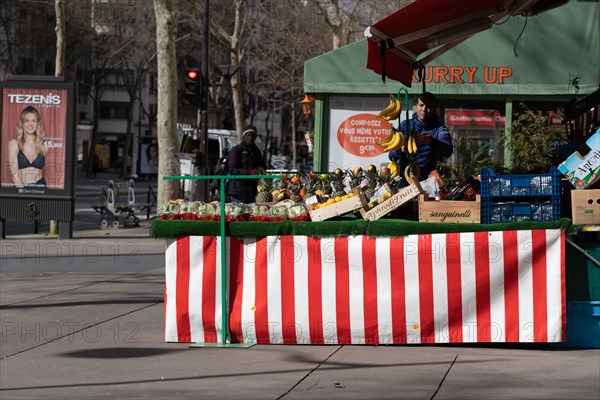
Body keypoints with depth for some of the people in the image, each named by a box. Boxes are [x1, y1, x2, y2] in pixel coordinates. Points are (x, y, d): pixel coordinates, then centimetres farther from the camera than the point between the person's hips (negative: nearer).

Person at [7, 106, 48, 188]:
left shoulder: (44, 146, 7)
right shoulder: (14, 143, 3)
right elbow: (14, 173, -4)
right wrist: (22, 190, -13)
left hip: (39, 186, 1)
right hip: (20, 187, -1)